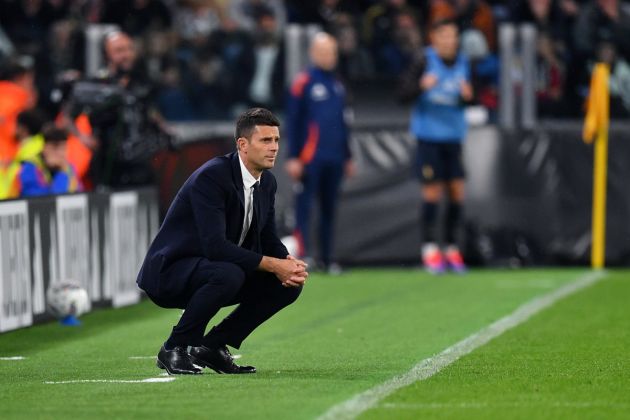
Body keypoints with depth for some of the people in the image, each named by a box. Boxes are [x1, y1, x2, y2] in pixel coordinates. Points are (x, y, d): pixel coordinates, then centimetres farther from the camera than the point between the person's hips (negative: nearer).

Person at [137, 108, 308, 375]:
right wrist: (273, 265, -30)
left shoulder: (267, 182, 2)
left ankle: (212, 346, 4)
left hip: (211, 269, 9)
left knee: (288, 284, -4)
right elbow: (215, 246, -32)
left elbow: (268, 240, 9)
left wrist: (289, 263, -15)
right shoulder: (211, 177, -25)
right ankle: (174, 350, -17)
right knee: (228, 274, -37)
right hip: (169, 272, -9)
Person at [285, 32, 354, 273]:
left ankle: (327, 258, 12)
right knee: (304, 206, -8)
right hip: (310, 159, -6)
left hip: (334, 159, 6)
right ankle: (302, 253, -10)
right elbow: (293, 123, -6)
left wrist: (347, 157, 20)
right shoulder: (303, 83, -4)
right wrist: (293, 158, -10)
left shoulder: (337, 86, 15)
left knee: (329, 209, 8)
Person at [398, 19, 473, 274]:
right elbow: (404, 92, -10)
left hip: (453, 136, 5)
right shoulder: (424, 61, -7)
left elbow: (467, 99, 13)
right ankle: (430, 249, 2)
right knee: (432, 192, -4)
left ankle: (452, 248, 11)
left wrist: (467, 96, -10)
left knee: (457, 192, 2)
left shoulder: (462, 63, 8)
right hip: (429, 136, -5)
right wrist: (422, 85, -28)